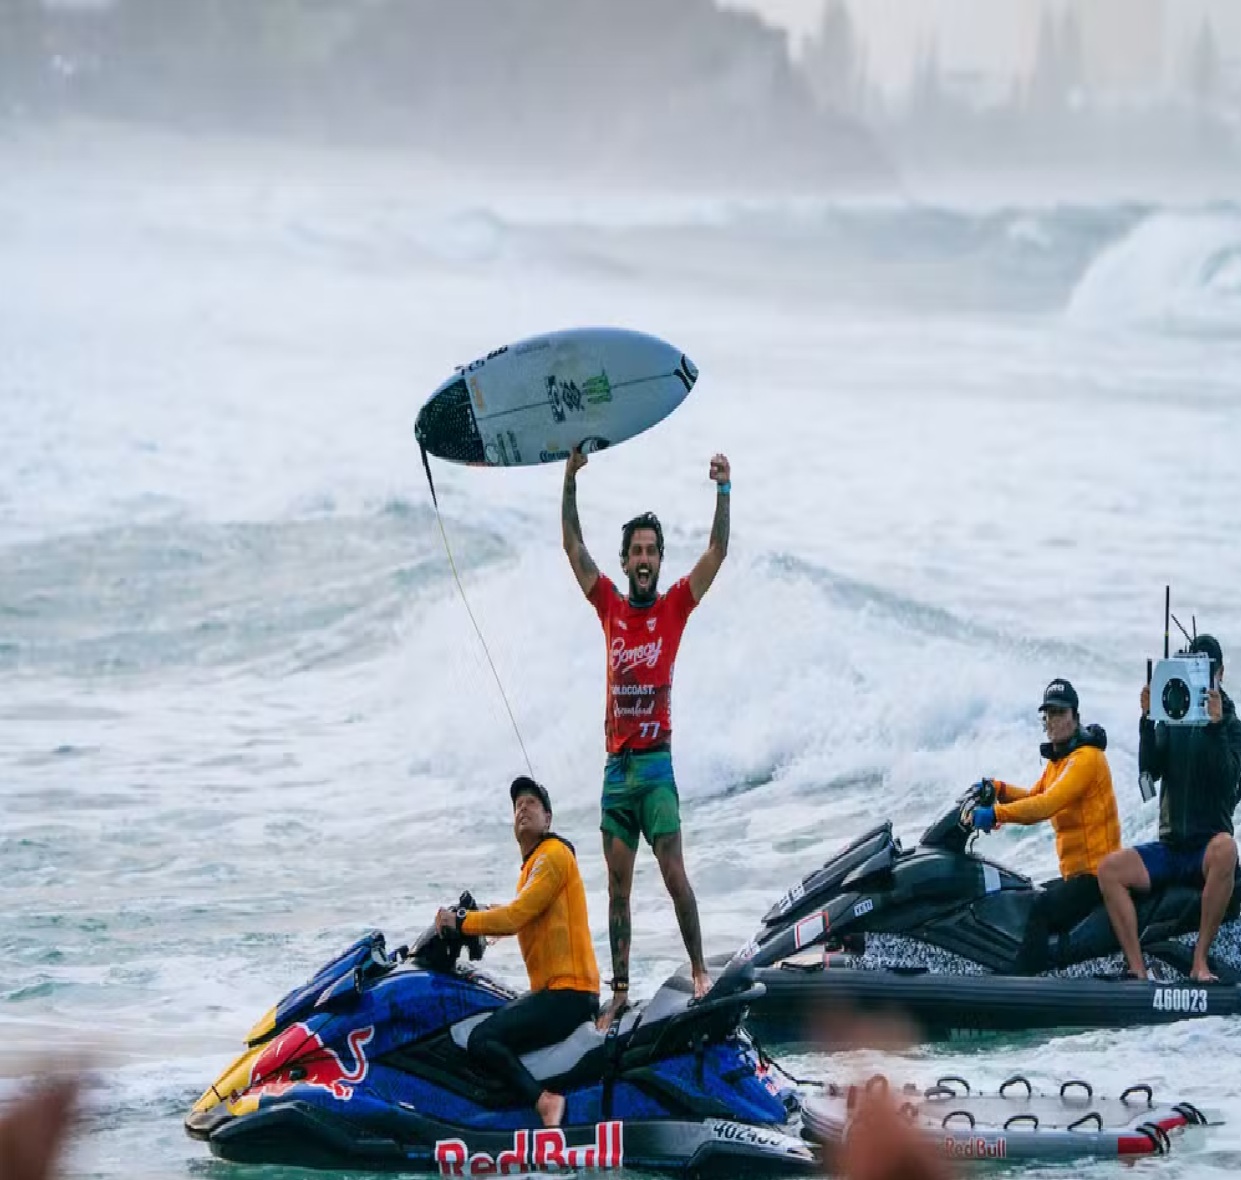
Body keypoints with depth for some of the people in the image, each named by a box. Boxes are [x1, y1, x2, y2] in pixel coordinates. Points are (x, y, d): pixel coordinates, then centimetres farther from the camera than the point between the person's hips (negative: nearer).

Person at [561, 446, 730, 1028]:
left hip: (656, 762, -3)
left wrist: (723, 490, -15)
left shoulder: (674, 605, 1)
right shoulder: (610, 606, 8)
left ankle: (700, 969, -3)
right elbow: (573, 546, 5)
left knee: (674, 873, -10)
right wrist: (570, 481, -3)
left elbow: (718, 551, -6)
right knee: (618, 885, 5)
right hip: (616, 765, 3)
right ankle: (620, 990, 7)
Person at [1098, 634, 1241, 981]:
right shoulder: (1170, 722, 13)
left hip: (1208, 845, -4)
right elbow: (1150, 770, -1)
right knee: (1110, 869, -19)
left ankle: (1200, 961, -35)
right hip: (1170, 846, 4)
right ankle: (1138, 970, -25)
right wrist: (1147, 719, -13)